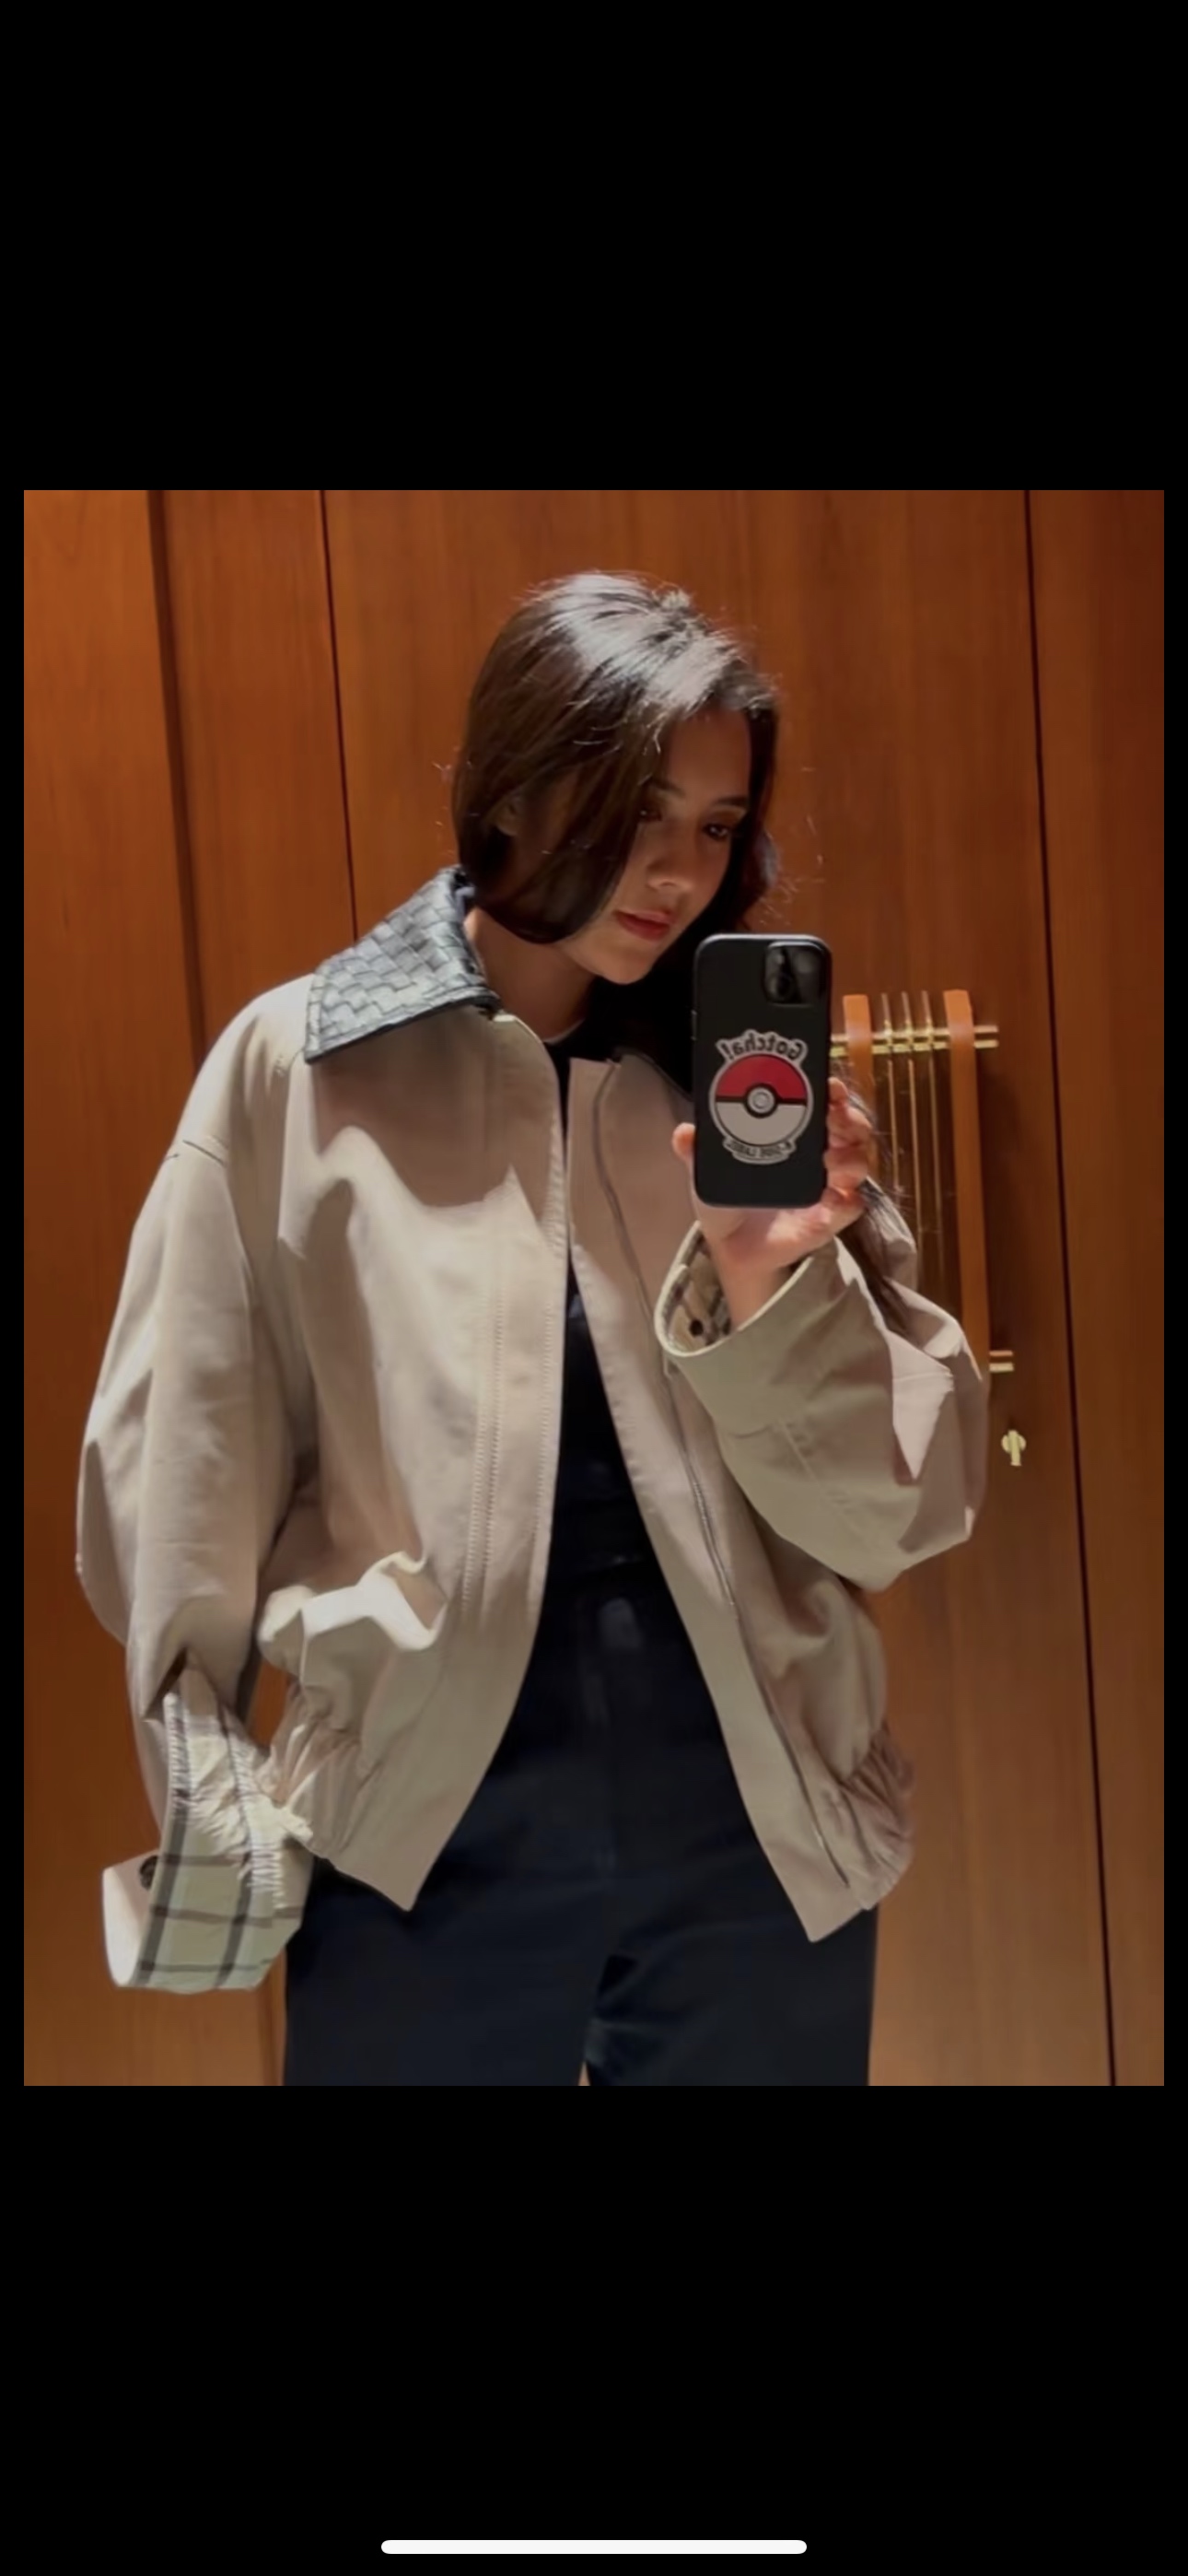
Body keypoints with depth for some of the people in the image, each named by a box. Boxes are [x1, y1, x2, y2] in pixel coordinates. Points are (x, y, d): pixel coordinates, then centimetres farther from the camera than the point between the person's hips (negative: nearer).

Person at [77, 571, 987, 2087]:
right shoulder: (299, 1070, -6)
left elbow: (898, 1512, -2)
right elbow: (180, 1476, 0)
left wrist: (775, 1286, -18)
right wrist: (213, 1834, 3)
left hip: (761, 1829, 2)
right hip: (427, 1833, -2)